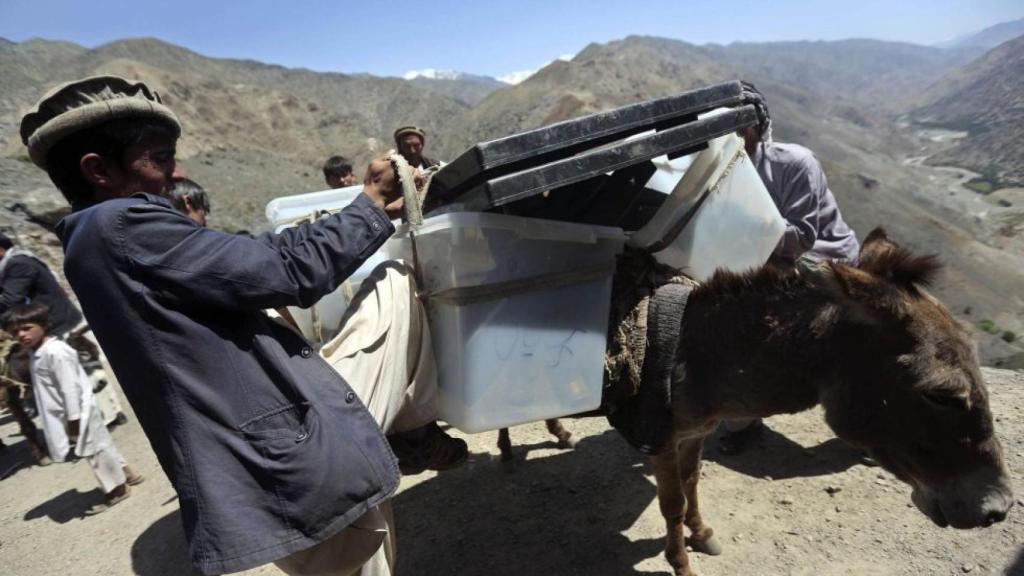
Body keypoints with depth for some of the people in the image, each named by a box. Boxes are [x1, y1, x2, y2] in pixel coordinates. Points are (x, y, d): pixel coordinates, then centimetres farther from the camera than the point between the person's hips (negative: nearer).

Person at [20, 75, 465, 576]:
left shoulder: (104, 245, 18)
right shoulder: (120, 228, -15)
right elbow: (290, 270, -17)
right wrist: (373, 202, -4)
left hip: (279, 454, 9)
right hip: (295, 455, -9)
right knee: (400, 288, 3)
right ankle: (418, 428, 19)